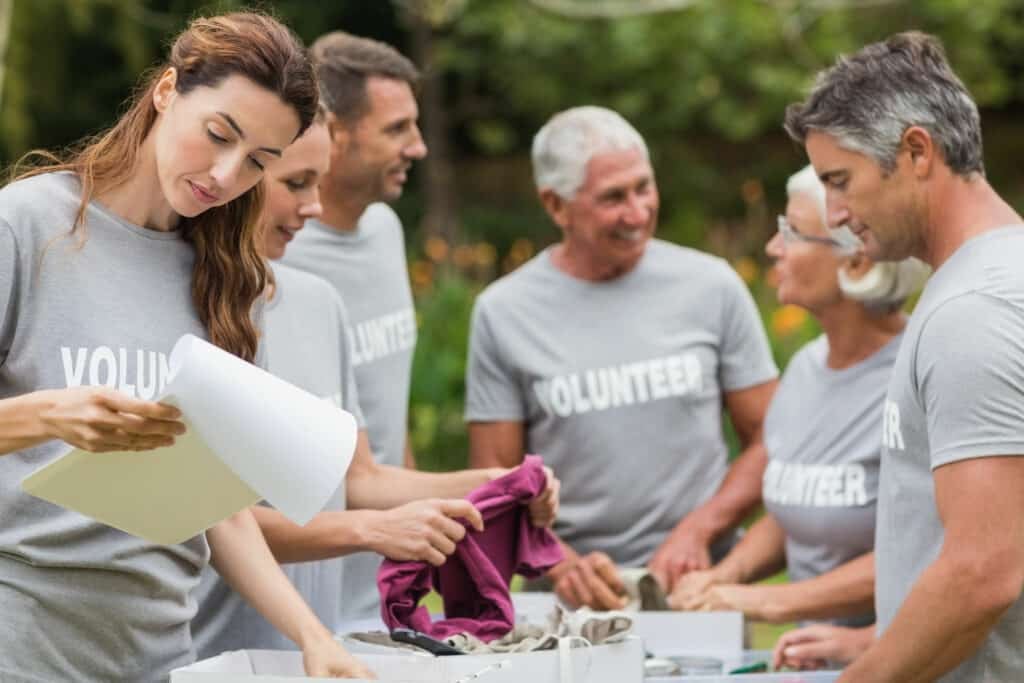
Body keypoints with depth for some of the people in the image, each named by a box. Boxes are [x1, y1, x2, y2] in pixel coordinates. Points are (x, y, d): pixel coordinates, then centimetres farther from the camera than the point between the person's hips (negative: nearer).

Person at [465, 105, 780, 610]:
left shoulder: (712, 286, 5)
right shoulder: (503, 312, 3)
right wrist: (561, 564, -12)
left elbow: (769, 440, 9)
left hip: (699, 586, 0)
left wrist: (698, 530, -6)